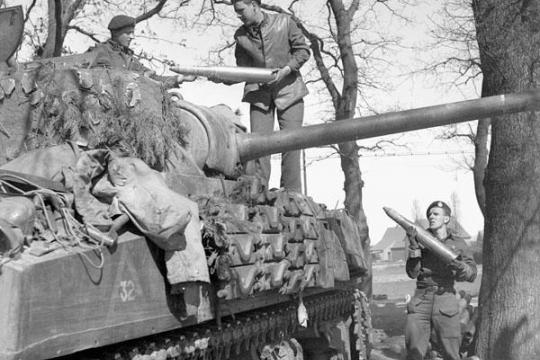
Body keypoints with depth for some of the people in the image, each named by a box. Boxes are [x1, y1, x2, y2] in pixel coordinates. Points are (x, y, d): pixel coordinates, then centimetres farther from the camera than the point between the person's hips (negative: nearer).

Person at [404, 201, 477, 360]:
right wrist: (414, 247, -12)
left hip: (446, 300, 0)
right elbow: (412, 273, 0)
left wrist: (459, 266, -17)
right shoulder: (421, 239, 8)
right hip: (421, 300, 0)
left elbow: (472, 275, 4)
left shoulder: (458, 244, 8)